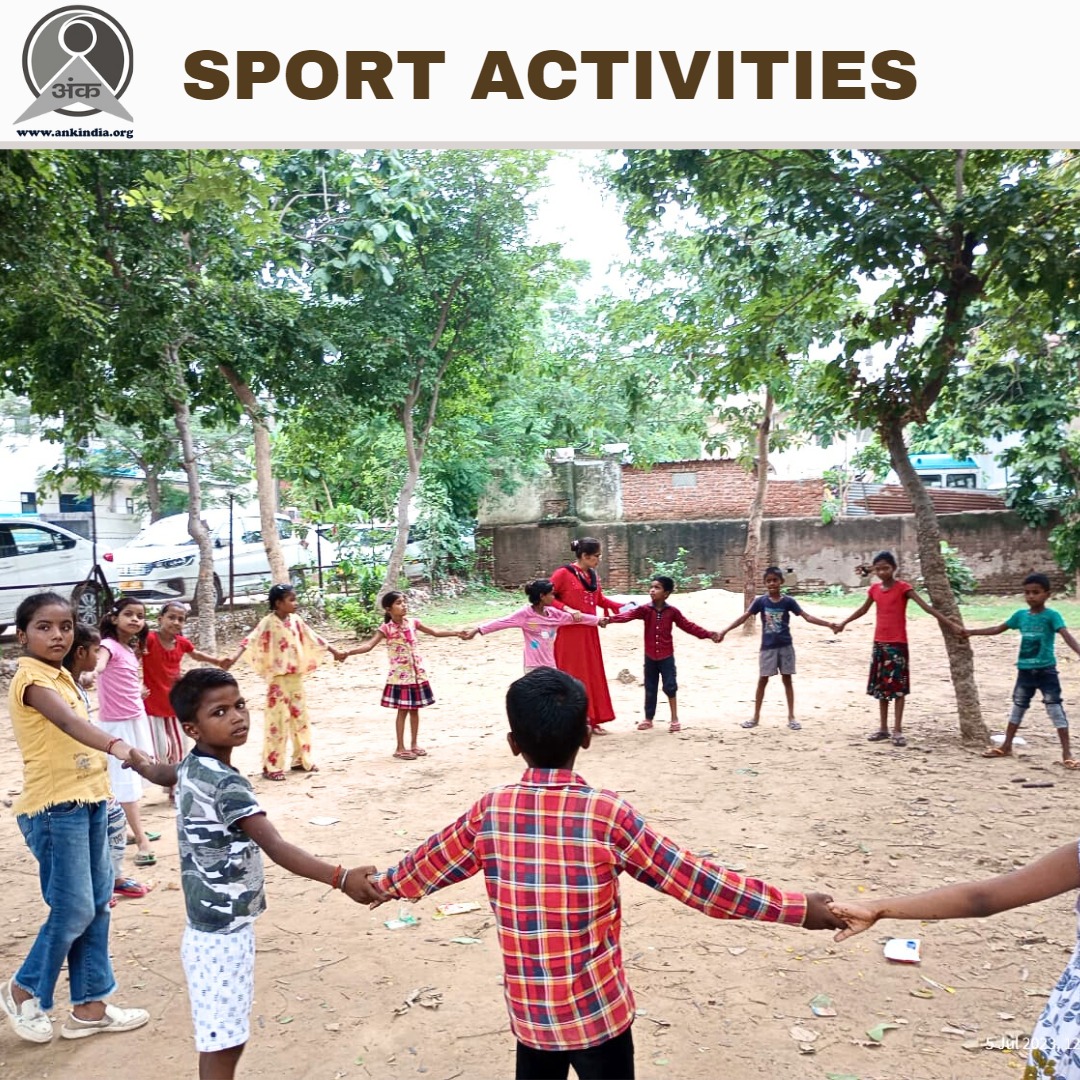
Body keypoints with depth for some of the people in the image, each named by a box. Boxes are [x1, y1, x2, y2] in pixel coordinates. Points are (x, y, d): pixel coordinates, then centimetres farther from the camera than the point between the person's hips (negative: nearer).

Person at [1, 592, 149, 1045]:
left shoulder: (61, 675, 12)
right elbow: (68, 723, -35)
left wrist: (98, 793, 16)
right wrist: (116, 745, -52)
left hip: (88, 802, 9)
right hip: (54, 809, -9)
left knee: (97, 905, 12)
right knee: (74, 910, -1)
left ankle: (89, 1006, 23)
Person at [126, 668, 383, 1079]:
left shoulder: (191, 766, 4)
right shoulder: (227, 784, -25)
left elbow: (157, 772, 29)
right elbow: (276, 848, -35)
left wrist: (136, 758, 52)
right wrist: (341, 878, -43)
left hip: (212, 926, 9)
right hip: (224, 933, -9)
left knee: (220, 1040, 20)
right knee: (223, 1044, 0)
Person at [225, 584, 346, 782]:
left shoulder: (296, 620, 6)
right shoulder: (268, 622, -12)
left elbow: (313, 638, 15)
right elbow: (251, 641, -24)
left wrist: (334, 652, 21)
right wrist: (234, 658, -39)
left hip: (296, 677, 6)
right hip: (277, 678, -6)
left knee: (300, 718, 12)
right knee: (277, 721, -4)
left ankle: (301, 760, 25)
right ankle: (271, 767, 4)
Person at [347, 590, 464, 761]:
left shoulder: (412, 622, 2)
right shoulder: (386, 629, -12)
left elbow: (435, 632, 13)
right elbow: (369, 645, -20)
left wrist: (456, 633, 10)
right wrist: (348, 652, -35)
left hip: (417, 672, 5)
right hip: (400, 674, -5)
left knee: (414, 709, 11)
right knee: (403, 711, 0)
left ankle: (414, 744, 22)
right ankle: (400, 748, 11)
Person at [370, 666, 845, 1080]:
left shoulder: (490, 812, -10)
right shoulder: (607, 813, -20)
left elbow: (426, 864, 6)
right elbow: (696, 881, -16)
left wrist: (381, 884, 27)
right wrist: (797, 907, -8)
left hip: (529, 1014, 3)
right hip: (598, 1013, -2)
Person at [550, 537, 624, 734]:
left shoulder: (592, 575, 11)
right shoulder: (563, 573, -11)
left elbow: (600, 600, 17)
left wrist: (622, 607, 7)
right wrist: (566, 609, -20)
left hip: (589, 633, 7)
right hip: (570, 633, -7)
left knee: (593, 675, 10)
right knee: (573, 677, -3)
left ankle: (591, 720, 20)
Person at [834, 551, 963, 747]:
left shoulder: (903, 587, -10)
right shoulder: (874, 589, 6)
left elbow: (926, 607, -17)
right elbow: (863, 609, 23)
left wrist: (949, 623, -26)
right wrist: (843, 623, 32)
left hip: (897, 644, -6)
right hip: (879, 643, 6)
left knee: (897, 687, -1)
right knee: (880, 687, 10)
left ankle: (897, 730, 4)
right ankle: (883, 728, 18)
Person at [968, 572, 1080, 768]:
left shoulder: (1052, 615, -11)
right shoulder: (1020, 615, 3)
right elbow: (997, 629, 15)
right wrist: (971, 632, 15)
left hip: (1046, 670, -5)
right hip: (1025, 671, 5)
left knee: (1055, 707, -5)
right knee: (1018, 706, 15)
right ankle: (1006, 747, 26)